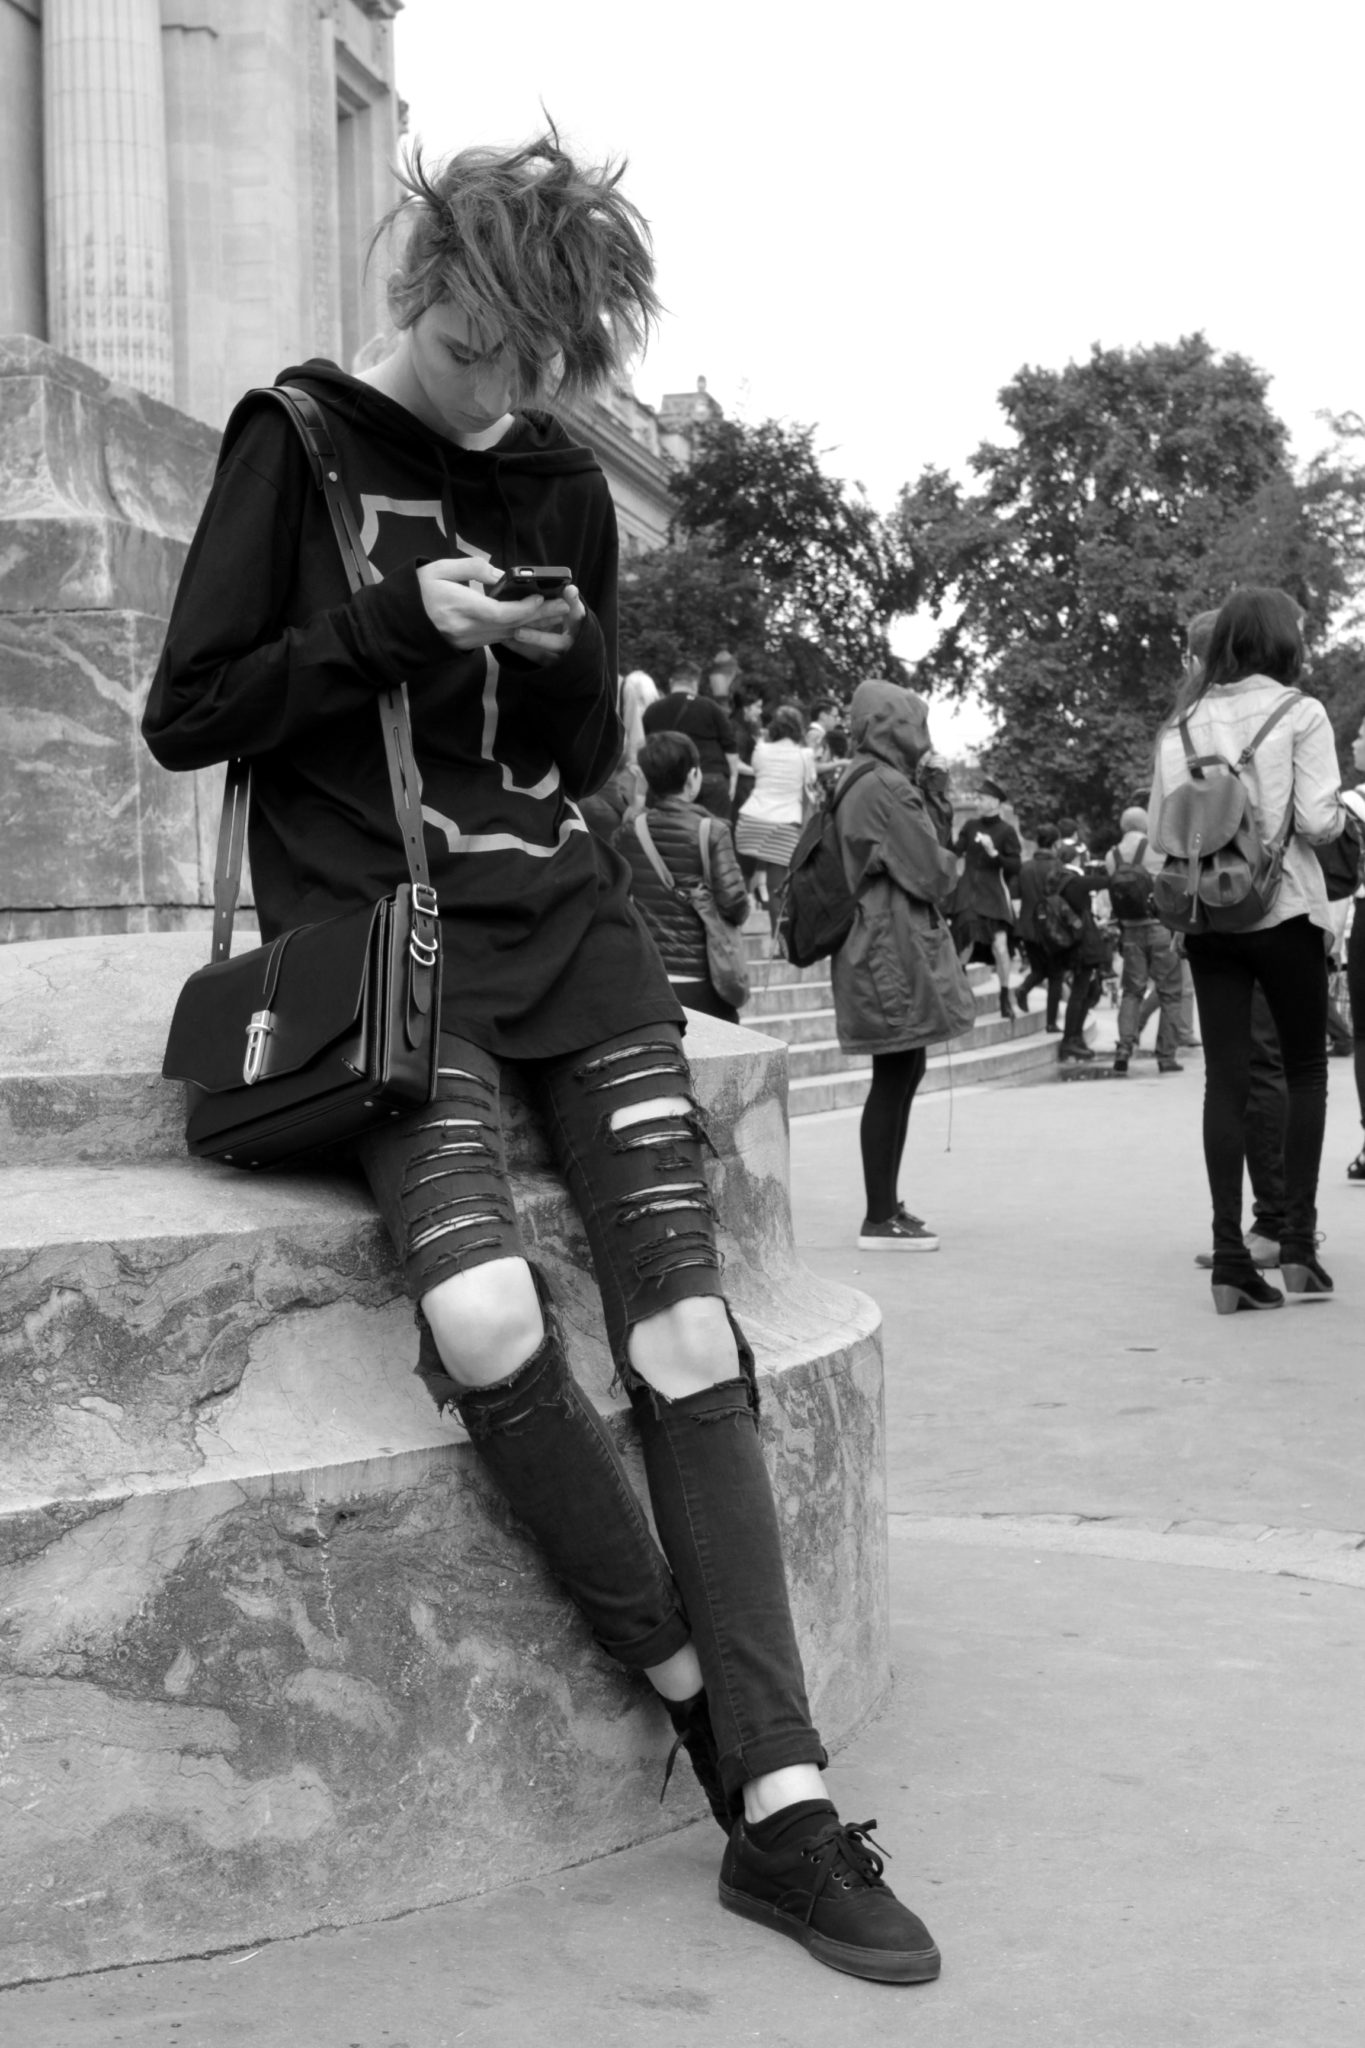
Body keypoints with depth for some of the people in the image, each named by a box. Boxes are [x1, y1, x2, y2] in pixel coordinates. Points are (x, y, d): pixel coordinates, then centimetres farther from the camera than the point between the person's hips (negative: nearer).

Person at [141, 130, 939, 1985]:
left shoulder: (564, 487, 16)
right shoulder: (299, 443, 5)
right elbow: (185, 717, 1)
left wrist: (567, 659, -1)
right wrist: (397, 618, -10)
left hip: (564, 915, 4)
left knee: (689, 1336, -12)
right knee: (489, 1324, -29)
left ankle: (784, 1814, -10)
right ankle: (699, 1692, -7)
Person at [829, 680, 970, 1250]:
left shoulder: (858, 784, 16)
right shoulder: (885, 787, -15)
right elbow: (930, 871, -15)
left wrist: (940, 869, 10)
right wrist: (949, 867, 5)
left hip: (880, 941, 11)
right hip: (893, 943, -11)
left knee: (904, 1073, 15)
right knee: (895, 1078, -7)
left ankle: (886, 1205, 22)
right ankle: (880, 1219, -3)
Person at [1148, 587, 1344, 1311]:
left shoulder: (1181, 725, 6)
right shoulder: (1298, 713, -5)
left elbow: (1160, 835, 5)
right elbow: (1318, 819, -12)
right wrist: (1337, 814, 10)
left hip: (1207, 919, 3)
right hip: (1285, 912, -3)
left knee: (1224, 1078, 3)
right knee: (1305, 1068, 10)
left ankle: (1229, 1259, 0)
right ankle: (1298, 1244, 5)